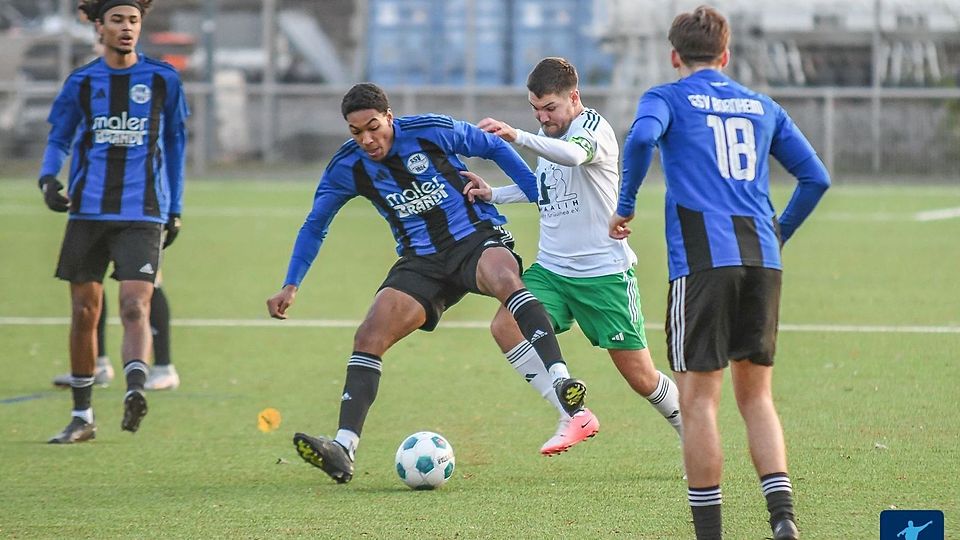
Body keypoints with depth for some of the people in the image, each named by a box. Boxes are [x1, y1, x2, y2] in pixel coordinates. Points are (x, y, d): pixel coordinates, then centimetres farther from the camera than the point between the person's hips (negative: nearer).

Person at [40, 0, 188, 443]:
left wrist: (175, 209, 13)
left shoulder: (163, 80, 4)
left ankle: (134, 393, -33)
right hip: (88, 211, 2)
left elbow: (174, 144, 13)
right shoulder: (81, 83, 6)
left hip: (142, 215, -2)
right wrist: (48, 178, -9)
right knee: (84, 312, 5)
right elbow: (58, 138, 12)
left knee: (134, 307, -19)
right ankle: (82, 417, 16)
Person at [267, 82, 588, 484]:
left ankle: (562, 382, -52)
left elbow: (495, 148, 6)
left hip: (476, 239, -4)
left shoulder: (434, 131, -11)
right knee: (369, 336, -17)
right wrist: (291, 286, 4)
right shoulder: (346, 168, -2)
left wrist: (542, 195, 3)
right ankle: (343, 449, -23)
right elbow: (314, 227, 13)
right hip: (422, 262, 4)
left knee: (505, 279, -39)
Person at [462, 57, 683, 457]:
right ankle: (574, 416, -17)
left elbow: (573, 155, -39)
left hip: (604, 271, -7)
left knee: (641, 378, -1)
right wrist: (494, 195, 13)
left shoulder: (594, 127, -14)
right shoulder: (546, 136, 10)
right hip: (551, 269, 7)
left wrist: (517, 137, -54)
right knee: (505, 326, -21)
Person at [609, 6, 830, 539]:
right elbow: (816, 178, 19)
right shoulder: (762, 106, 20)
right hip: (762, 259, 4)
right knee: (756, 395, 12)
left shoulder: (667, 98, 8)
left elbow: (642, 138, -15)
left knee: (699, 399, 0)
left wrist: (625, 207, -4)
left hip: (702, 259, -4)